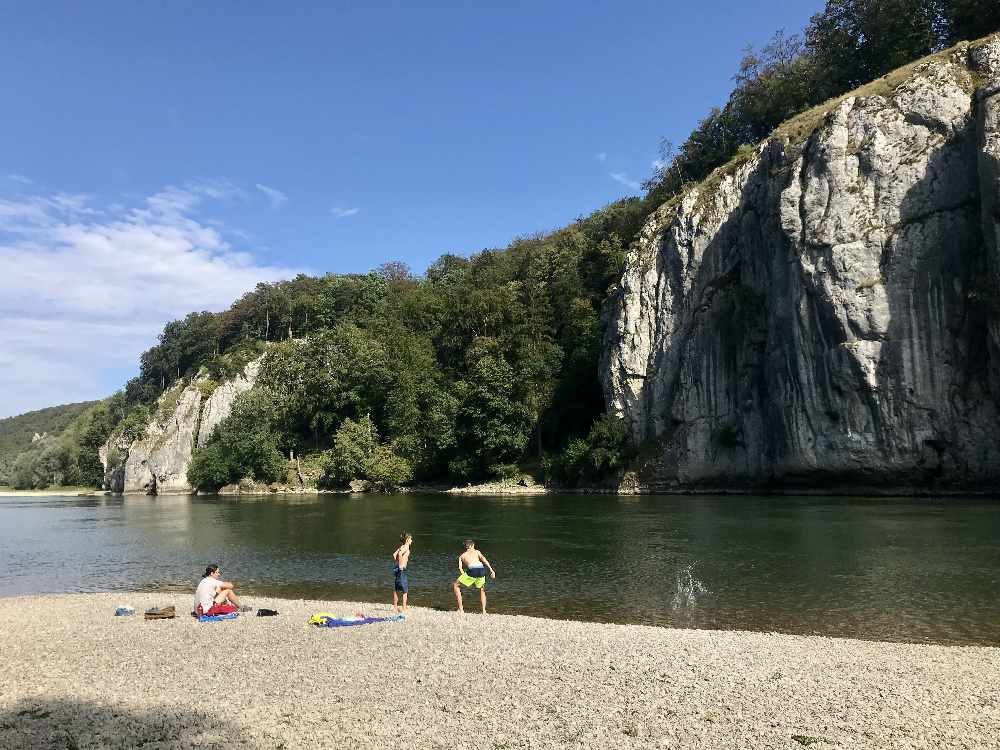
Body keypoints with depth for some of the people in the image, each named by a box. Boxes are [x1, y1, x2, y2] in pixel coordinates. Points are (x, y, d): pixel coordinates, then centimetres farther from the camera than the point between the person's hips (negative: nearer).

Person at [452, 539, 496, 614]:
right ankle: (484, 611, 16)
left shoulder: (461, 556, 27)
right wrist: (491, 570, 3)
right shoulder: (476, 551, 29)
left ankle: (460, 609, 11)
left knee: (455, 585, 17)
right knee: (482, 590, 30)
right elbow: (483, 559, 10)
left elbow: (460, 568, 10)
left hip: (472, 570, -2)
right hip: (481, 569, 3)